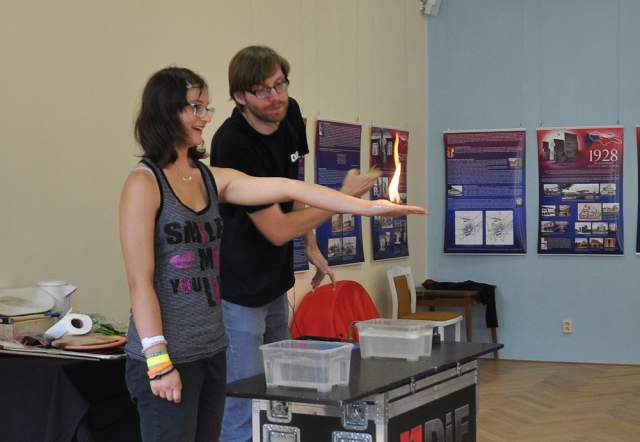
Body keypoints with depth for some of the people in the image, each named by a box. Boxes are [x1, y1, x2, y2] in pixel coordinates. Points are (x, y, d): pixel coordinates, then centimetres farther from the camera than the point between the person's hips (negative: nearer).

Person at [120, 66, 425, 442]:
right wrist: (159, 361, -17)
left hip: (212, 351, 7)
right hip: (168, 355, -7)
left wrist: (369, 206, -5)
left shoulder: (212, 179, 8)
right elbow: (140, 281, -14)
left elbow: (287, 188, 0)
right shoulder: (144, 184, -10)